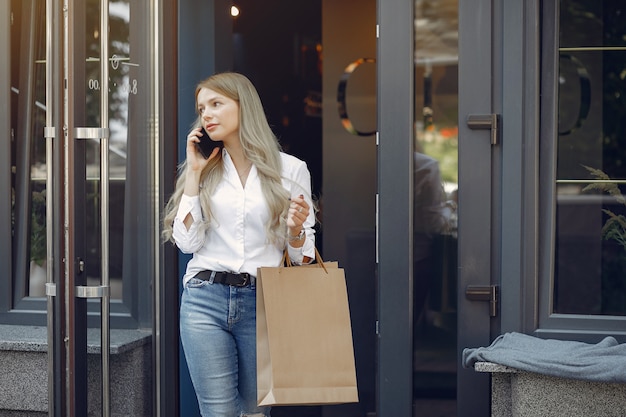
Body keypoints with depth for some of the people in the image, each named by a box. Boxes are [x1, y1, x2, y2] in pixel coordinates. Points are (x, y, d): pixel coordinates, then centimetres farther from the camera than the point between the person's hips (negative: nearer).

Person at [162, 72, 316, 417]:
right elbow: (187, 242, -1)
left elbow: (302, 257, 7)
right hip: (205, 298, 1)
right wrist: (194, 173, 0)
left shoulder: (290, 169, 3)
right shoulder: (204, 169, 10)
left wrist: (296, 231, -15)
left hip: (263, 302, -1)